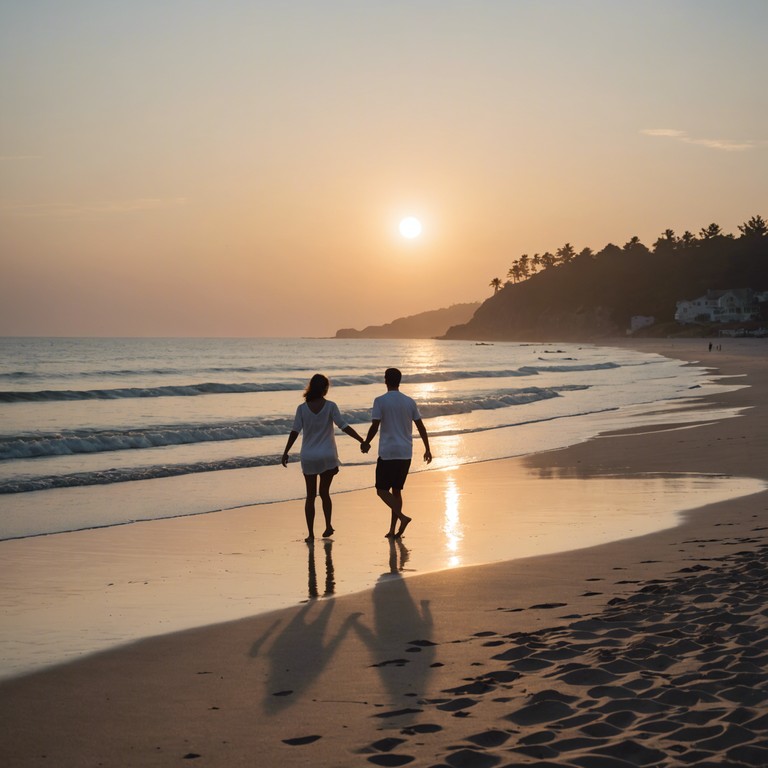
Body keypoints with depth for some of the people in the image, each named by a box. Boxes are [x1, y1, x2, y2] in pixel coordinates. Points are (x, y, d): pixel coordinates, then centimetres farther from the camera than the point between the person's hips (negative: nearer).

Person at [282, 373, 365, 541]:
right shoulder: (330, 406, -6)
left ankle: (310, 533, 5)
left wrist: (285, 453, 1)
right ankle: (328, 525, 5)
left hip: (308, 457, 1)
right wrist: (361, 440, -5)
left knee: (310, 496, 7)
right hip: (327, 456, -1)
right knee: (324, 492, 15)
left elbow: (295, 431, -5)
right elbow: (343, 426, -10)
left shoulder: (302, 408, -4)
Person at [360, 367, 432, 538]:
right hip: (405, 453, 5)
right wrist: (427, 449, 16)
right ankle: (392, 530, 11)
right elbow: (421, 427, 8)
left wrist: (366, 443, 5)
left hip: (387, 452, -5)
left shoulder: (380, 401, -8)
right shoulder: (409, 402, 6)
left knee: (382, 489, 3)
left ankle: (402, 517, -18)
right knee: (396, 490, 13)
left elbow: (374, 426, -11)